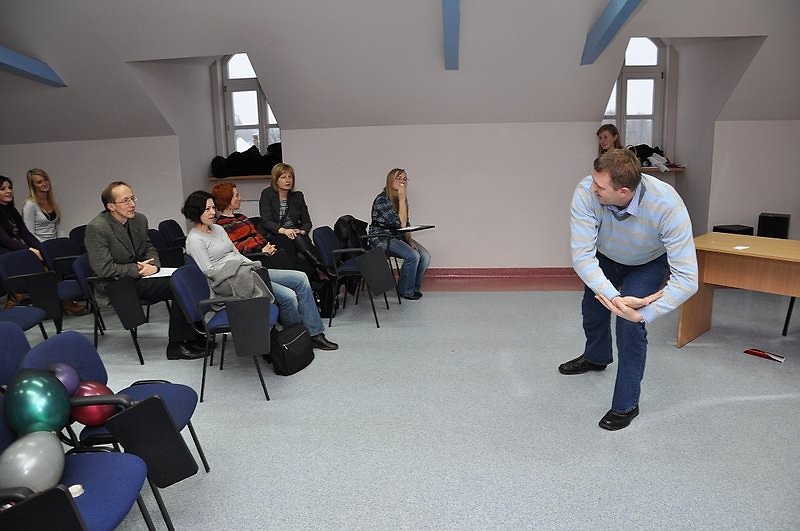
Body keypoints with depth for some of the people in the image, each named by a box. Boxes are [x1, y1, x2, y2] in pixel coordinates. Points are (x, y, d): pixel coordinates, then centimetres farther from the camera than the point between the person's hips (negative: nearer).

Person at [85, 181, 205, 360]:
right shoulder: (96, 228, -14)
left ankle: (193, 337, -8)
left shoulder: (139, 220, 6)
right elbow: (104, 269, -17)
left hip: (142, 273, 7)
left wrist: (153, 265, -3)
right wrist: (138, 269, -16)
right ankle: (176, 346, -15)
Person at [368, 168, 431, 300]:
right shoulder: (382, 200, -19)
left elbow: (406, 224, 12)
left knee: (425, 256, -9)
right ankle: (405, 291, -5)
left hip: (397, 236, 8)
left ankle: (414, 288, 10)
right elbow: (401, 223, -24)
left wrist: (409, 239, -5)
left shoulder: (401, 198, 6)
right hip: (381, 238, -8)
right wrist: (402, 199, -23)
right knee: (413, 256, -25)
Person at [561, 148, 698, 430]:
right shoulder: (586, 193, -39)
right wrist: (615, 297, -50)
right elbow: (582, 256, -38)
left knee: (630, 324, -19)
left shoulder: (668, 206, -43)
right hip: (604, 257, 3)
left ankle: (626, 405, 2)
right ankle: (596, 357, 55)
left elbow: (686, 278, -41)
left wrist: (643, 313, -51)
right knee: (593, 308, 20)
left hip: (648, 263, -3)